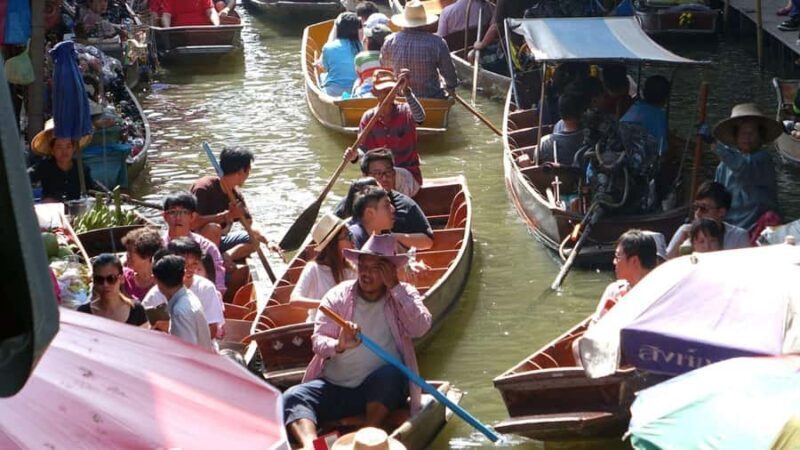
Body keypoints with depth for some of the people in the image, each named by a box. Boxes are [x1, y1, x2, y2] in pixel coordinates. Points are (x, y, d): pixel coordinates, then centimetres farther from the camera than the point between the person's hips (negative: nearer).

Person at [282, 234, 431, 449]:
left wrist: (395, 287, -16)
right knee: (292, 397, -24)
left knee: (389, 374, -34)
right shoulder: (337, 296, 3)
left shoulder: (403, 294, 3)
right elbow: (318, 341, -6)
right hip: (334, 387, 1)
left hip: (383, 389, -1)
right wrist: (339, 346, -30)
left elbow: (420, 328, -16)